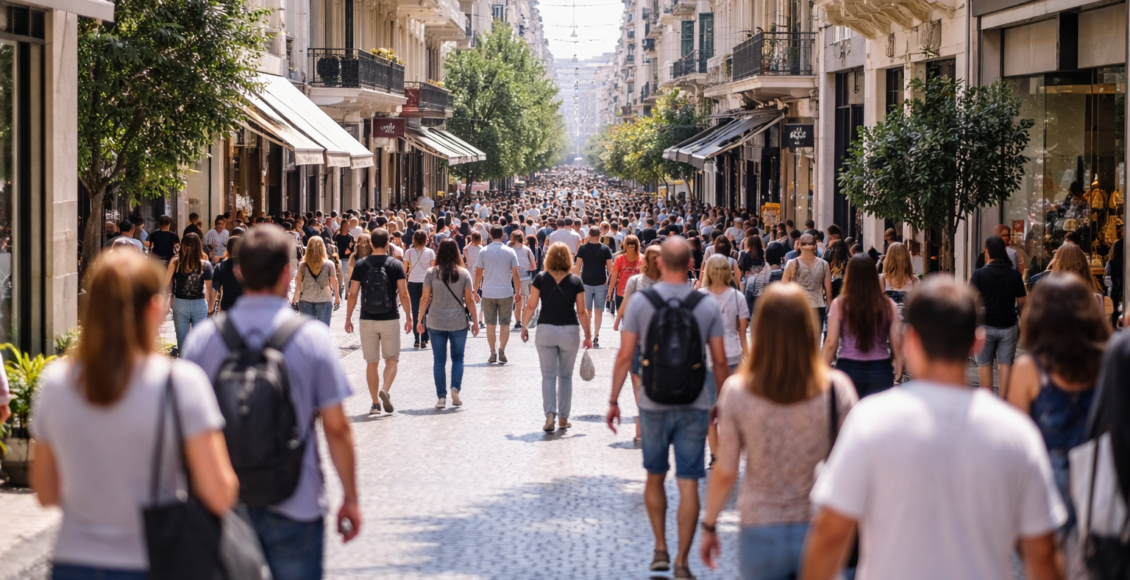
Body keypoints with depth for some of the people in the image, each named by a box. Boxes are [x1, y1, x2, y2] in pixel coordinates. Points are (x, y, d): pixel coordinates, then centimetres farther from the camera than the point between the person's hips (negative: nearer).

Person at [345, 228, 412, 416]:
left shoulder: (361, 265, -1)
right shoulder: (396, 264, -4)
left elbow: (353, 294, -1)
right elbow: (403, 294, -6)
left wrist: (348, 318, 7)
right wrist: (409, 317, 4)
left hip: (367, 320, 1)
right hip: (390, 319, -1)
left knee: (371, 362, 8)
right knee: (392, 359, 9)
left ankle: (375, 403, 9)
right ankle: (385, 390, -15)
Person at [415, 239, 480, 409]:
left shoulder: (431, 272, -3)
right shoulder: (464, 273, -3)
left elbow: (425, 298, -2)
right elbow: (469, 299, -2)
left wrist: (421, 320, 7)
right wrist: (475, 322, 6)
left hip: (436, 323, 0)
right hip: (459, 322, 0)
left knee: (439, 359, 7)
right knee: (458, 357, 14)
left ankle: (441, 397, 4)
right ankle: (455, 387, -6)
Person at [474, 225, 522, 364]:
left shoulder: (483, 252, -2)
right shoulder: (510, 252, -3)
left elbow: (478, 272, 0)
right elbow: (515, 274, -3)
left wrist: (476, 291, 9)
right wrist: (518, 293, 5)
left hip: (488, 293, 0)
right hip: (506, 292, 0)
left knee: (491, 324, 9)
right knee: (505, 324, 7)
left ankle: (493, 353, 7)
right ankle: (502, 349, -9)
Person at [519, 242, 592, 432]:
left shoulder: (541, 278, -3)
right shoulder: (576, 281, -2)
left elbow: (531, 306, -3)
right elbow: (581, 311, -2)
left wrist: (524, 327, 9)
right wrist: (588, 336, 5)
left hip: (546, 329, 0)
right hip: (570, 331, 0)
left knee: (548, 375, 4)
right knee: (565, 375, 13)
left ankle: (550, 414, -12)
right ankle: (563, 417, 18)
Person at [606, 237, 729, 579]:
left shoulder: (641, 303, -6)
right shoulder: (708, 306, -4)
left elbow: (625, 356, -5)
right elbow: (720, 361, -2)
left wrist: (613, 400, 4)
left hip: (653, 405, 1)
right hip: (694, 406, 0)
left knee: (655, 478, 19)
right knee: (688, 484, 1)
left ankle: (661, 550, 23)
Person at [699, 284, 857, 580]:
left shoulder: (737, 391, -11)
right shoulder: (837, 388, -11)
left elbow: (725, 472, -4)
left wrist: (709, 526, 10)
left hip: (760, 534, 0)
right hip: (819, 531, 0)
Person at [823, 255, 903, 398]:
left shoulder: (839, 305, -5)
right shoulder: (889, 305, -2)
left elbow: (831, 343, -3)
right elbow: (897, 343, 1)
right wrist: (899, 372, 12)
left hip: (849, 370, -1)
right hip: (881, 371, 1)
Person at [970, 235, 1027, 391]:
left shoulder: (979, 274, -8)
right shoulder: (1014, 274, -1)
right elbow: (1022, 302, 1)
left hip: (986, 325, -1)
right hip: (1008, 325, 1)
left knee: (985, 364, 8)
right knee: (1006, 364, 4)